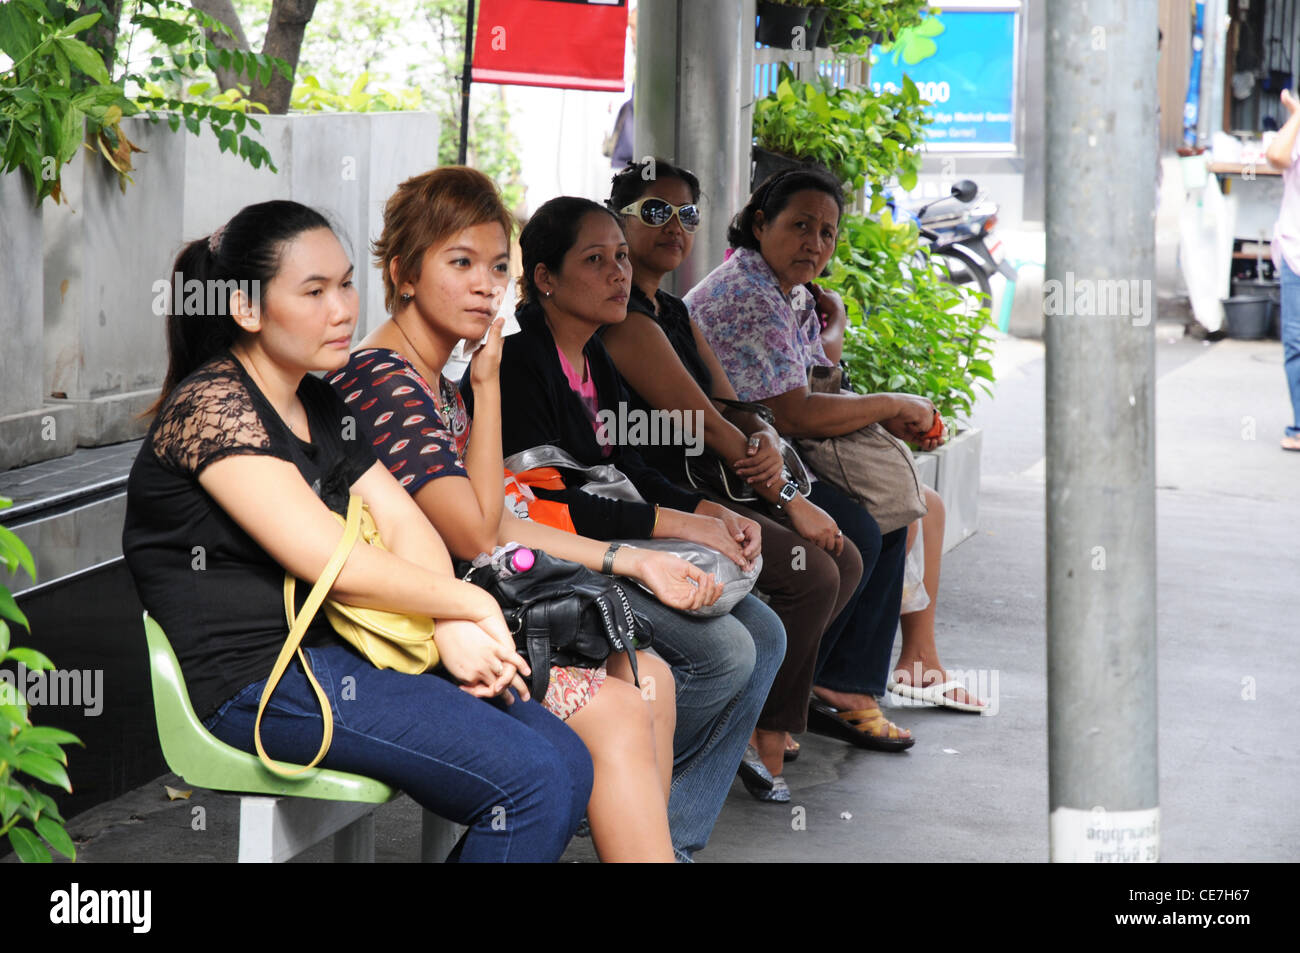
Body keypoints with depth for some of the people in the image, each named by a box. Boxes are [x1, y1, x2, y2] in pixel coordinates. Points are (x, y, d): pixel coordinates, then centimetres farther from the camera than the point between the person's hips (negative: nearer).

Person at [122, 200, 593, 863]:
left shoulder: (318, 406, 16)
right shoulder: (211, 405, -13)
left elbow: (403, 521, 7)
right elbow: (334, 565, -18)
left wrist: (451, 624, -12)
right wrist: (468, 602, -8)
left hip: (347, 648, 9)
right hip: (265, 680, -9)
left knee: (570, 762, -5)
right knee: (531, 780, -20)